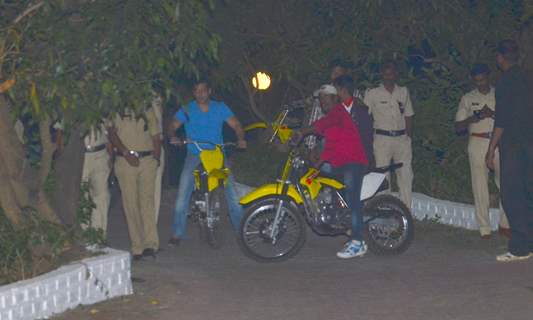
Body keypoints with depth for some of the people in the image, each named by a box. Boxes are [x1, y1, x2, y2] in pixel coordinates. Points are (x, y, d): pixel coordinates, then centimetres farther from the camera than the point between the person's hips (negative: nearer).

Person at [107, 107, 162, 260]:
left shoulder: (148, 110, 15)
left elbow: (156, 136, 16)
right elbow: (111, 133, -2)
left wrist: (157, 159, 2)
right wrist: (127, 153, -14)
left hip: (147, 161, 1)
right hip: (125, 161, -1)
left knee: (147, 200, -13)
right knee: (131, 203, -4)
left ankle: (150, 244, -20)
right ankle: (137, 248, -1)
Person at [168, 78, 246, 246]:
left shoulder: (220, 108, 5)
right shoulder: (187, 109, 4)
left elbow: (236, 125, 1)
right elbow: (173, 125, 2)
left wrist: (241, 138, -19)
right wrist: (173, 136, -21)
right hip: (194, 155, 0)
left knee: (232, 191, -8)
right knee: (182, 193, -10)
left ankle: (242, 228, 3)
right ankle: (177, 234, -3)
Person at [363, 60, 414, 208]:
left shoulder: (403, 92, 13)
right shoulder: (373, 93, 3)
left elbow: (408, 116, 16)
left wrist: (409, 137, 7)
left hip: (402, 139, 3)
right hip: (382, 139, -3)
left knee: (406, 175, 0)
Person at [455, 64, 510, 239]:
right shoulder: (468, 98, 10)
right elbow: (458, 128, 7)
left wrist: (492, 114, -16)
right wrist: (472, 119, -12)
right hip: (478, 143, 0)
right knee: (480, 186, -2)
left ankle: (504, 224, 8)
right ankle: (484, 229, 3)